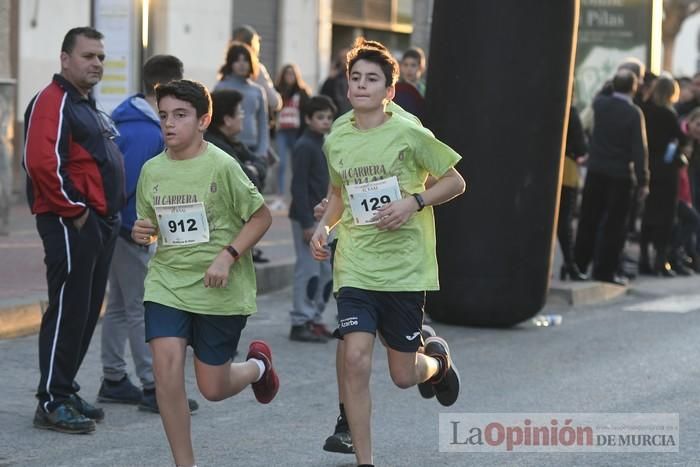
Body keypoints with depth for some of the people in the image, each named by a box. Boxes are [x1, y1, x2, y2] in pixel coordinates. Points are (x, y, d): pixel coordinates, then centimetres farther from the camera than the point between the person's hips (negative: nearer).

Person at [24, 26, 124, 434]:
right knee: (68, 312, -8)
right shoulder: (53, 102, -12)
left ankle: (66, 391, 21)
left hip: (101, 225, 10)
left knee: (87, 313, 13)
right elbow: (41, 162, -24)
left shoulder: (90, 108, 20)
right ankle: (52, 403, -4)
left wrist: (112, 212, 18)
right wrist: (73, 209, -18)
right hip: (71, 225, -10)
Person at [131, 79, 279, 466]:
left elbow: (261, 217, -5)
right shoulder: (152, 170, 3)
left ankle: (257, 365, 40)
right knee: (166, 366, -17)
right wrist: (142, 232, -6)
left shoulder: (221, 166, -11)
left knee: (213, 388, 4)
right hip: (167, 284, 3)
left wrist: (227, 257, -16)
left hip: (219, 290, -3)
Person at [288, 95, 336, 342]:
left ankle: (314, 319, 19)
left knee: (326, 271, 11)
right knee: (308, 270, -7)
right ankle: (300, 323, -2)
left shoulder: (322, 146, 14)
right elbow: (298, 186, -18)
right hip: (306, 217, -9)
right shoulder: (304, 147, -13)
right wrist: (306, 223, -21)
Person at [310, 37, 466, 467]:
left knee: (404, 376, 4)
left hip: (406, 267, -2)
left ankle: (438, 360, 42)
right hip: (355, 268, 2)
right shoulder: (336, 142, 5)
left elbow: (455, 181, 0)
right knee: (356, 359, -15)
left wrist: (414, 202, -15)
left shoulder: (409, 134, -7)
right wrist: (325, 225, 5)